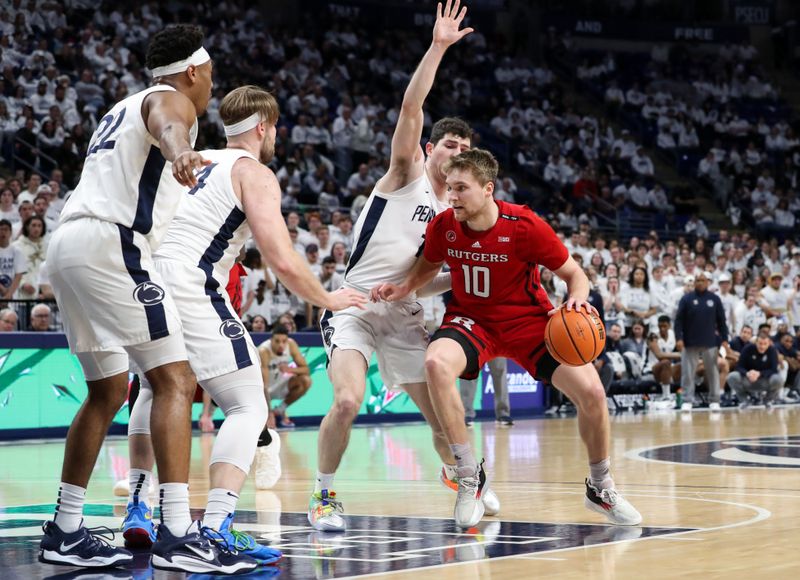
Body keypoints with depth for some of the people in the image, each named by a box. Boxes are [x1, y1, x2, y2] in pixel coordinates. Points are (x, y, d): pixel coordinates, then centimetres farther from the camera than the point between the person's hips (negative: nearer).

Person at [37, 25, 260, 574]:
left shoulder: (125, 107, 28)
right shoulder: (169, 99, 0)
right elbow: (168, 126, -26)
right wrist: (180, 152, -48)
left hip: (69, 242, 10)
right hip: (110, 241, -10)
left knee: (108, 390, 18)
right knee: (174, 380, -12)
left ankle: (66, 531, 21)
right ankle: (178, 535, -21)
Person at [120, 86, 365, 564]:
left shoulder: (197, 161, 24)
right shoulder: (255, 174, 2)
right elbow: (284, 262, -7)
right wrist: (329, 300, 9)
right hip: (189, 286, -8)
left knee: (156, 390, 31)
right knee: (249, 406, -4)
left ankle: (137, 507, 29)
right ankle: (216, 528, -19)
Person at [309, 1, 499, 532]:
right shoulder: (406, 172, -4)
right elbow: (411, 108, -20)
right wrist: (438, 47, -25)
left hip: (404, 317, 6)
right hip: (356, 307, -6)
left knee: (442, 411, 7)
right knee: (348, 399, -27)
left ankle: (458, 475, 39)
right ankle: (325, 497, -8)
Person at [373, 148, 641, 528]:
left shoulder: (526, 226, -21)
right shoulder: (443, 226, -12)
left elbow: (573, 274, -9)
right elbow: (428, 266, 12)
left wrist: (577, 299, -31)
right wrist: (403, 288, -8)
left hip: (526, 319, -1)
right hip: (471, 319, 1)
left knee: (591, 392, -16)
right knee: (436, 362, -33)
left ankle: (601, 488, 12)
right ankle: (469, 477, -19)